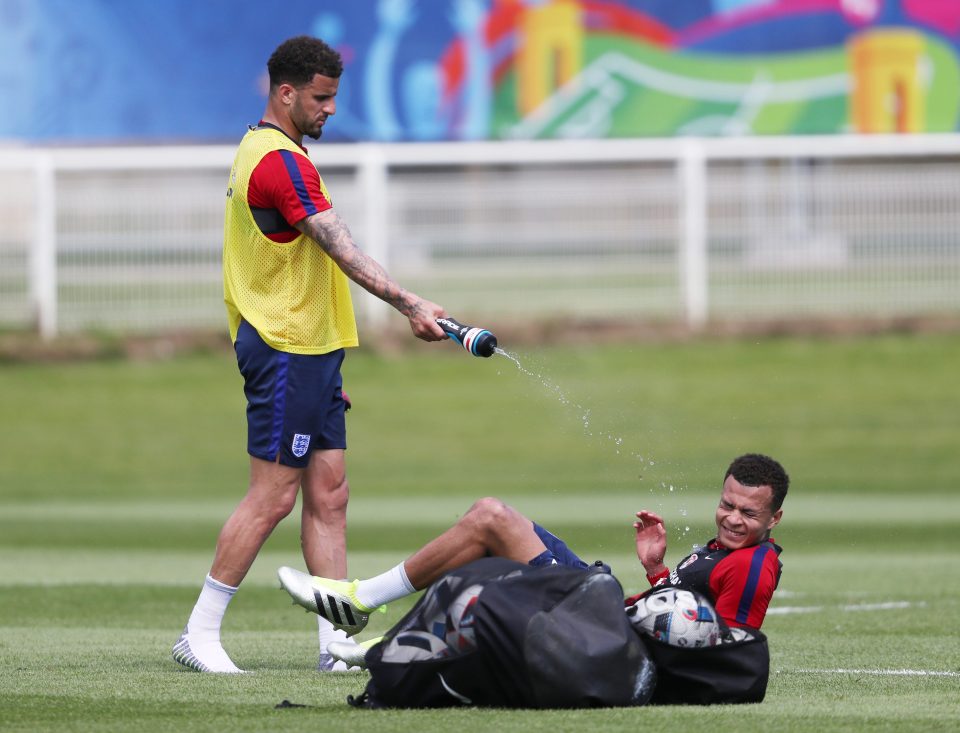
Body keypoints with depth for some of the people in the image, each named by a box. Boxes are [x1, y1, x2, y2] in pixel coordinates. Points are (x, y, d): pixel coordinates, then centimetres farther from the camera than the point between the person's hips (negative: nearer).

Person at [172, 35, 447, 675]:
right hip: (287, 351, -10)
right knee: (273, 496, -7)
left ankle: (337, 642, 5)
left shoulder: (261, 151, 17)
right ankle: (200, 633, -2)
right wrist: (409, 303, -33)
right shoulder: (281, 161, -16)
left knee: (329, 494, 7)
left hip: (309, 351, 10)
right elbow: (341, 248, -26)